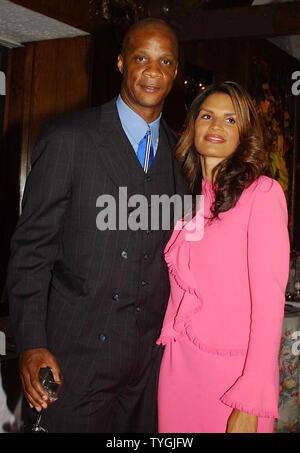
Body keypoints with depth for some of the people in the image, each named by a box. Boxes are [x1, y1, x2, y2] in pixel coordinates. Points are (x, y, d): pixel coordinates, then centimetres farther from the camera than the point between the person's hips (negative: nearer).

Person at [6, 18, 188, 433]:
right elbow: (32, 244, -8)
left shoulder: (178, 153, 6)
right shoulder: (68, 137, -8)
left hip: (150, 354, 5)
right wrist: (31, 344, -13)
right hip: (78, 352, -4)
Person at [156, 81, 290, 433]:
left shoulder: (262, 192, -9)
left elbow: (269, 299, -14)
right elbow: (181, 288, 10)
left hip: (232, 368, -5)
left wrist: (251, 403, -18)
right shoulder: (189, 196, 9)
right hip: (178, 363, 5)